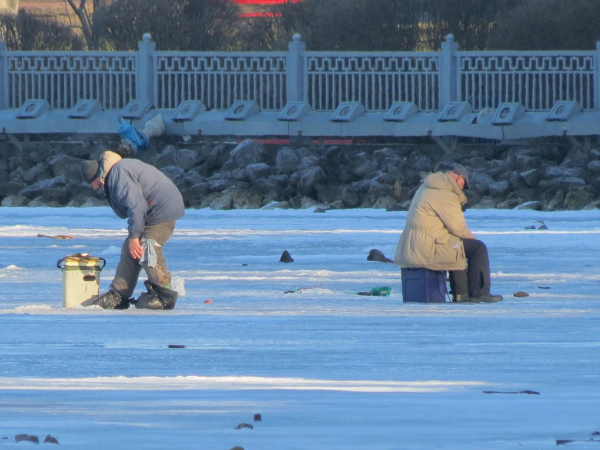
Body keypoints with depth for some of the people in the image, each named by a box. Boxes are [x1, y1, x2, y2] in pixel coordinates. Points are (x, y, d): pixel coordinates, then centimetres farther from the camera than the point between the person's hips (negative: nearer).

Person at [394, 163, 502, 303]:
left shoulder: (425, 188, 18)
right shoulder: (446, 195, -15)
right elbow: (458, 227, -12)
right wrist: (472, 237, 8)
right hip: (428, 248, -10)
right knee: (478, 248, -4)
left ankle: (460, 293, 32)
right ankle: (479, 292, -1)